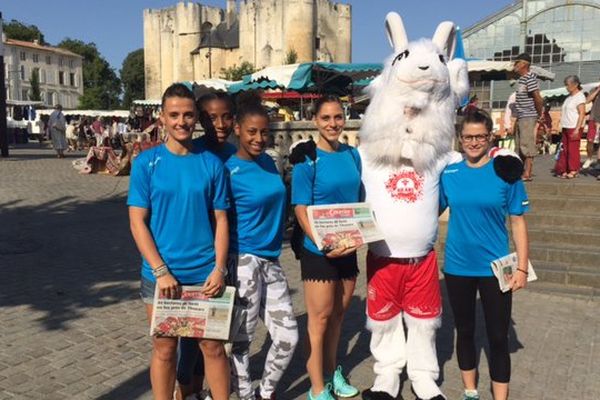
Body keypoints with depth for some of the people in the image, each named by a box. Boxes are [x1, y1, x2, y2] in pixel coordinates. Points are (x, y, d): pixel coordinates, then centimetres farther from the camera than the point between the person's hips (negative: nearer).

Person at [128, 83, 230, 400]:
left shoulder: (211, 163, 1)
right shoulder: (146, 162, -2)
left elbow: (220, 219, 3)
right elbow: (137, 222, -5)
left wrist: (219, 269, -7)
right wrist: (161, 271, -12)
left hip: (205, 274, 1)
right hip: (160, 274, -1)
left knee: (213, 346, 11)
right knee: (165, 350, 12)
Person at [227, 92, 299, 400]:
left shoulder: (268, 162, 8)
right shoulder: (228, 171, -13)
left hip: (271, 260, 7)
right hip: (244, 261, -7)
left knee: (288, 335, 10)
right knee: (241, 339, 8)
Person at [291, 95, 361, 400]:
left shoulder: (352, 155, 5)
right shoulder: (307, 159, -12)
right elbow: (301, 209, -15)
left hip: (348, 249, 6)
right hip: (318, 251, -6)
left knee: (338, 313, 18)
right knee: (320, 318, 4)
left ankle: (332, 372, 37)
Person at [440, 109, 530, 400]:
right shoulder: (449, 173, -1)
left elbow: (518, 222, -4)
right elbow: (434, 211, 10)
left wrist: (522, 267, -7)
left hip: (495, 267, -2)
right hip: (457, 266, 2)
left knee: (498, 337, 5)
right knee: (465, 331, 16)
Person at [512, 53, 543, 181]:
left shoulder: (530, 78, -14)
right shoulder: (521, 78, 15)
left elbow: (538, 98, -18)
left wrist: (539, 114, -8)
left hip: (528, 117, -10)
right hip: (520, 117, 10)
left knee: (527, 144, -8)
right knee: (519, 145, 13)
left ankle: (528, 173, -6)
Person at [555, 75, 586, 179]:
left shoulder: (579, 96, -9)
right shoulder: (569, 96, 17)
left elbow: (582, 114, -15)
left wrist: (577, 129, -20)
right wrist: (562, 126, 14)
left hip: (575, 128, -8)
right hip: (566, 127, 8)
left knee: (573, 149, -4)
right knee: (565, 149, 8)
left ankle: (574, 171, 2)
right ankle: (564, 170, 12)